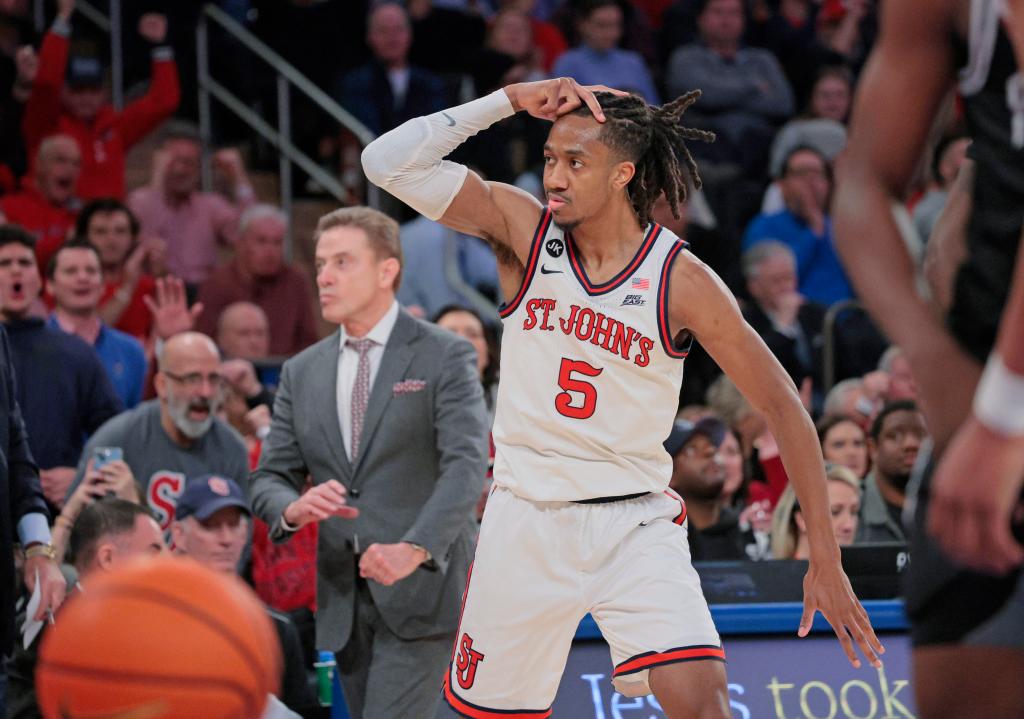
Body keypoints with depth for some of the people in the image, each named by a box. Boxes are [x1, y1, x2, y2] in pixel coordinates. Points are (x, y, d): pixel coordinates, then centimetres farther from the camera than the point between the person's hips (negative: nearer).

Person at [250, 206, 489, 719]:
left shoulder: (444, 357, -4)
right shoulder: (302, 373, 13)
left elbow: (466, 465, -16)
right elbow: (269, 477, 11)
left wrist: (414, 550, -31)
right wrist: (293, 508, -15)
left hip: (420, 588, -6)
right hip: (343, 599, 6)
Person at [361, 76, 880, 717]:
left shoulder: (680, 280, -10)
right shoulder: (522, 228, -4)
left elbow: (781, 405, -5)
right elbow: (391, 163, -13)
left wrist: (826, 560, -6)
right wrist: (509, 101, -18)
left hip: (636, 525, -2)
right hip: (526, 523, 2)